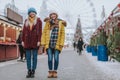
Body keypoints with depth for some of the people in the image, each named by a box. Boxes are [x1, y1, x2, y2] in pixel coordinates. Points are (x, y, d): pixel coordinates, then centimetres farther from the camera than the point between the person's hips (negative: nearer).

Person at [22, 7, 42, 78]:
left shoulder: (38, 20, 3)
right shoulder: (26, 21, 12)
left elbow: (40, 31, -3)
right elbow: (24, 31, 11)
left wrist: (39, 41, -10)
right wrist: (23, 40, 5)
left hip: (35, 41, -3)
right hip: (27, 41, 3)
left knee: (34, 57, 0)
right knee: (28, 57, 4)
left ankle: (33, 71, 7)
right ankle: (29, 71, 11)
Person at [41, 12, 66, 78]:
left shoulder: (60, 23, 3)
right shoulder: (48, 23, 5)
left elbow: (62, 34, 1)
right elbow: (44, 33, 5)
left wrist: (61, 43, -6)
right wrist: (43, 42, -2)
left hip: (57, 44, 0)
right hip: (49, 44, 1)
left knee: (56, 58, 0)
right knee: (50, 58, 0)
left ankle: (55, 72, 13)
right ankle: (50, 72, 11)